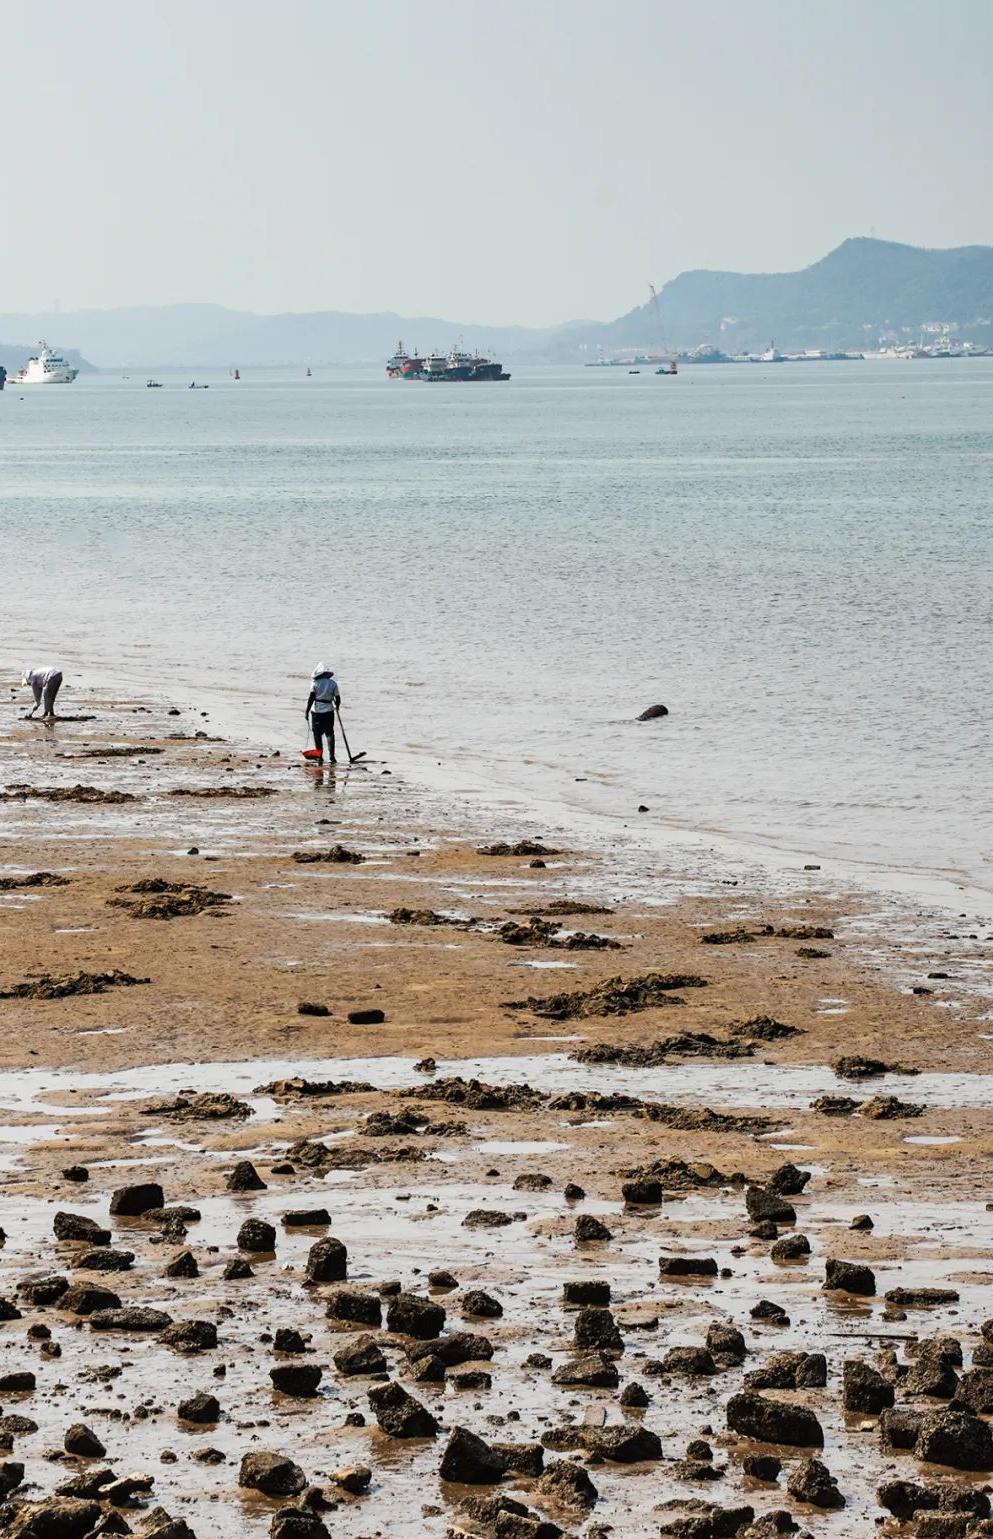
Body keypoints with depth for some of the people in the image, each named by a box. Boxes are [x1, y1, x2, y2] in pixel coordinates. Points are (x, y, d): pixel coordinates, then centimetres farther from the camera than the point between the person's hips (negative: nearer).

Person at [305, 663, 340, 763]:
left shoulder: (315, 683, -5)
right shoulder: (333, 683, 1)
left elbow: (311, 697, -11)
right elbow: (338, 699, 2)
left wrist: (307, 710, -5)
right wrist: (337, 706, 23)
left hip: (316, 711, -2)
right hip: (329, 711, 2)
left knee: (317, 734, 8)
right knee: (330, 734, 9)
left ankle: (320, 756, 7)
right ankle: (331, 756, 1)